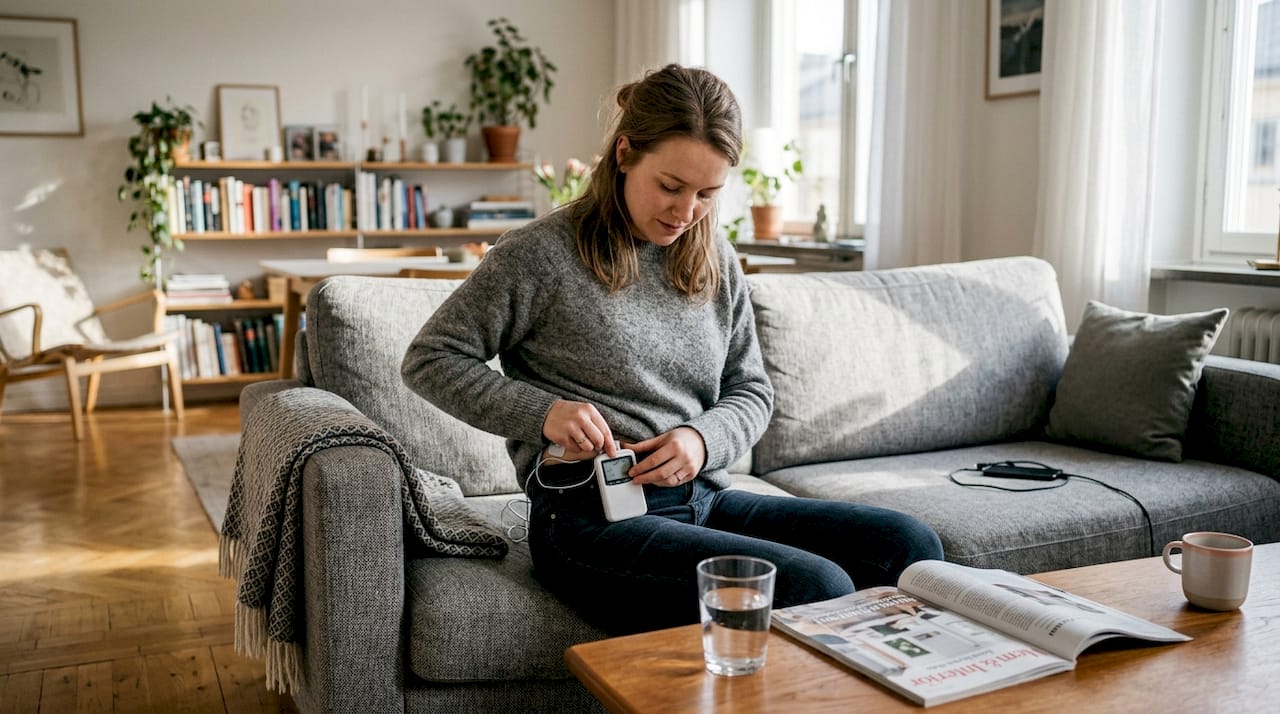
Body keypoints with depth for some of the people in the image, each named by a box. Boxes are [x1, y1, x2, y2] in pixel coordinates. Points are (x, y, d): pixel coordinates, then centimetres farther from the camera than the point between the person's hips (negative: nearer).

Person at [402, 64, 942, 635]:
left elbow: (751, 389, 17)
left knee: (910, 544, -8)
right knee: (816, 588, -27)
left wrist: (705, 438, -6)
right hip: (592, 519, -6)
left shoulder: (716, 263, 13)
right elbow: (430, 360, -2)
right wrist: (543, 411, -17)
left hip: (702, 499, 7)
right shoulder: (541, 254, -5)